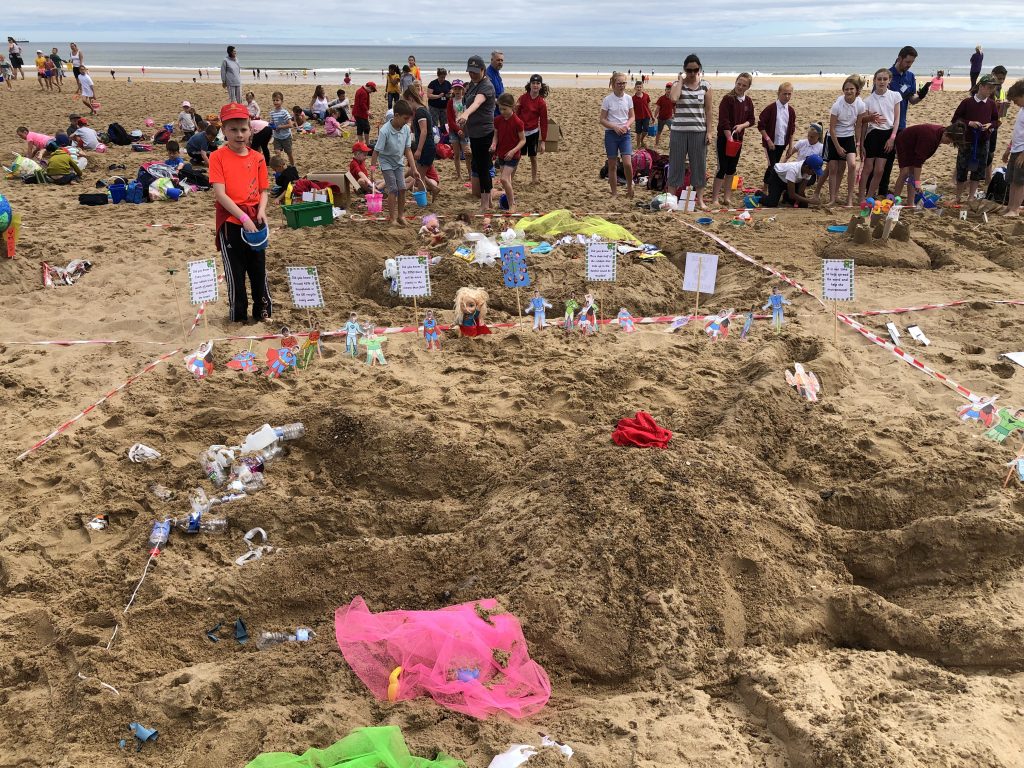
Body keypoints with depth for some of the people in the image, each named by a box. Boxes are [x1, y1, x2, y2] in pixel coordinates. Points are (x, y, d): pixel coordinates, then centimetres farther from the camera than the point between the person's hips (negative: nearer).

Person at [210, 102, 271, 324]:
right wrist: (243, 217, -20)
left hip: (254, 221, 3)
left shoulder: (257, 158, 5)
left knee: (258, 268, 11)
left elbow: (263, 190, 9)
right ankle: (238, 314, 19)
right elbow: (219, 194, -13)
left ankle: (263, 310, 24)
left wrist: (261, 211, -11)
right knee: (235, 270, 6)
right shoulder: (218, 157, -7)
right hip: (230, 221, -3)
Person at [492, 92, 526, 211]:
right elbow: (496, 135, 9)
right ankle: (511, 198, 32)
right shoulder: (498, 120, 0)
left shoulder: (517, 122, -16)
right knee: (507, 180, 15)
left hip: (512, 155, -6)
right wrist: (493, 144, -12)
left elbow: (523, 140, -11)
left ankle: (512, 205, -6)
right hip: (501, 154, 6)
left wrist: (513, 151, -23)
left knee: (504, 179, -17)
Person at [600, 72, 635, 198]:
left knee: (627, 163, -12)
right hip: (611, 134, -1)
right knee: (612, 165, 3)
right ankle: (614, 193, 12)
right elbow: (602, 120, -3)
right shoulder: (608, 100, -4)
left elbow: (632, 116, 10)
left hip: (625, 134, 2)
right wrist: (615, 127, -17)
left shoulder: (628, 99, 3)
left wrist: (627, 125, -10)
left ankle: (629, 187, 12)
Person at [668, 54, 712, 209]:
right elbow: (673, 98, -21)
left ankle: (700, 199, 14)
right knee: (676, 164, 4)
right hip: (679, 131, -1)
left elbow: (708, 110, 5)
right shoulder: (678, 83, 1)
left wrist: (708, 132, -1)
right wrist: (681, 80, -11)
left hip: (698, 131, 1)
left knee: (699, 165, 5)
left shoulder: (705, 85, 3)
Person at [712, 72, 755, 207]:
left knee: (731, 169, 10)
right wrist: (730, 139, -21)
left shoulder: (748, 101, 6)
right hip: (724, 138, -6)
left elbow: (751, 120, 11)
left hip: (738, 139, 6)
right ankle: (714, 199, -3)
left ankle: (726, 197, 17)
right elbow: (724, 121, -17)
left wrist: (742, 125, -10)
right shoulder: (727, 99, -12)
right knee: (723, 168, -7)